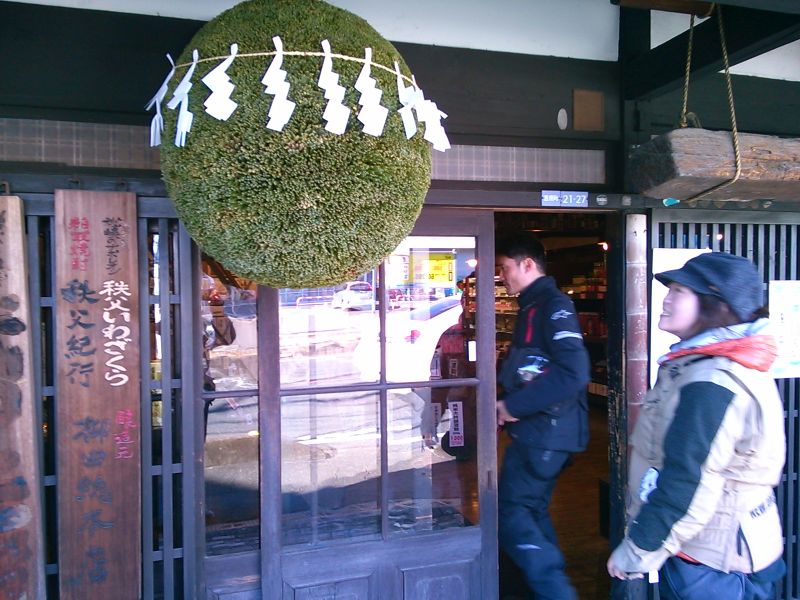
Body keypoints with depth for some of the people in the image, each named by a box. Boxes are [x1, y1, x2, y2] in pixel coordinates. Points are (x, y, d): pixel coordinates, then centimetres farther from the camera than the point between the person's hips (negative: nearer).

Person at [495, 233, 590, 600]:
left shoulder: (554, 305, -14)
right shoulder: (532, 307, 15)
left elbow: (573, 373, -26)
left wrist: (513, 405, -20)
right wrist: (506, 403, 6)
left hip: (547, 430, -10)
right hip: (537, 429, 10)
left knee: (512, 513, -6)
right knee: (531, 511, 18)